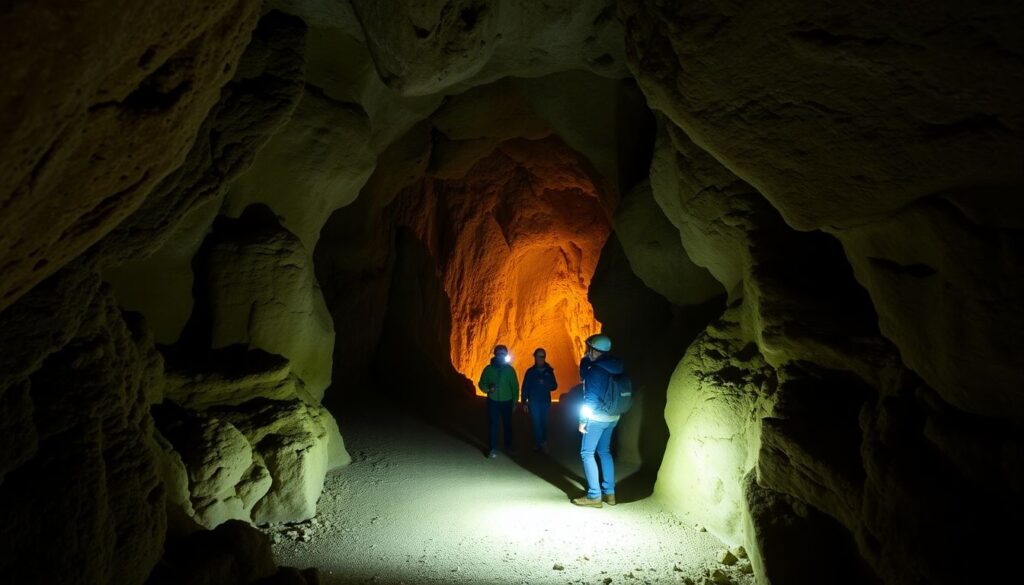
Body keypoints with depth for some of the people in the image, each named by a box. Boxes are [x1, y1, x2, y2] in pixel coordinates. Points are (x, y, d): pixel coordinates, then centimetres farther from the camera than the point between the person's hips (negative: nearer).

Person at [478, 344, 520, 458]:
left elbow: (515, 386, 4)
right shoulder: (489, 369, 0)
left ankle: (509, 446, 25)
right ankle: (493, 449, 2)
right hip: (493, 401, -1)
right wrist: (488, 388, -18)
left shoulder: (510, 369, 0)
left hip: (507, 402, 1)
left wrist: (515, 401, -1)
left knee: (507, 424, 10)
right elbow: (482, 383, 3)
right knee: (492, 425, -4)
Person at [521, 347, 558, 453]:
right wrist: (524, 402, -6)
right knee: (536, 423, -7)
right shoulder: (530, 371, 0)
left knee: (543, 423, 4)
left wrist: (545, 384, -13)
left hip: (545, 401, 2)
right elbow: (525, 387, 0)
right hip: (533, 402, -2)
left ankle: (538, 444, 13)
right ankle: (542, 443, -1)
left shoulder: (549, 371, 4)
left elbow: (554, 386, 7)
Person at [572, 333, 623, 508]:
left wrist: (583, 420, -14)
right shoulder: (614, 368, 6)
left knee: (587, 454, 0)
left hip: (597, 418, -8)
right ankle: (609, 492, 21)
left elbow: (590, 398, -19)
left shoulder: (595, 370, -18)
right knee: (604, 451, 19)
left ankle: (594, 495, 0)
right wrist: (586, 361, 7)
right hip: (612, 417, 8)